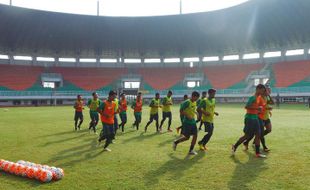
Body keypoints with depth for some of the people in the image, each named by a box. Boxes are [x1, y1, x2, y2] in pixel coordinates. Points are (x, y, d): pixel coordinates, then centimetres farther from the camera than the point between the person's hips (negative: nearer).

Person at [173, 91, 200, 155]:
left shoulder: (195, 102, 9)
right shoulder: (187, 102, -16)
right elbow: (181, 111, -18)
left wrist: (196, 113, 7)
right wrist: (188, 116, -26)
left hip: (193, 122, 8)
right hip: (187, 122, -8)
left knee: (195, 136, 2)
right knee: (187, 137, -2)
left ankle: (191, 150, 13)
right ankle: (175, 142, 21)